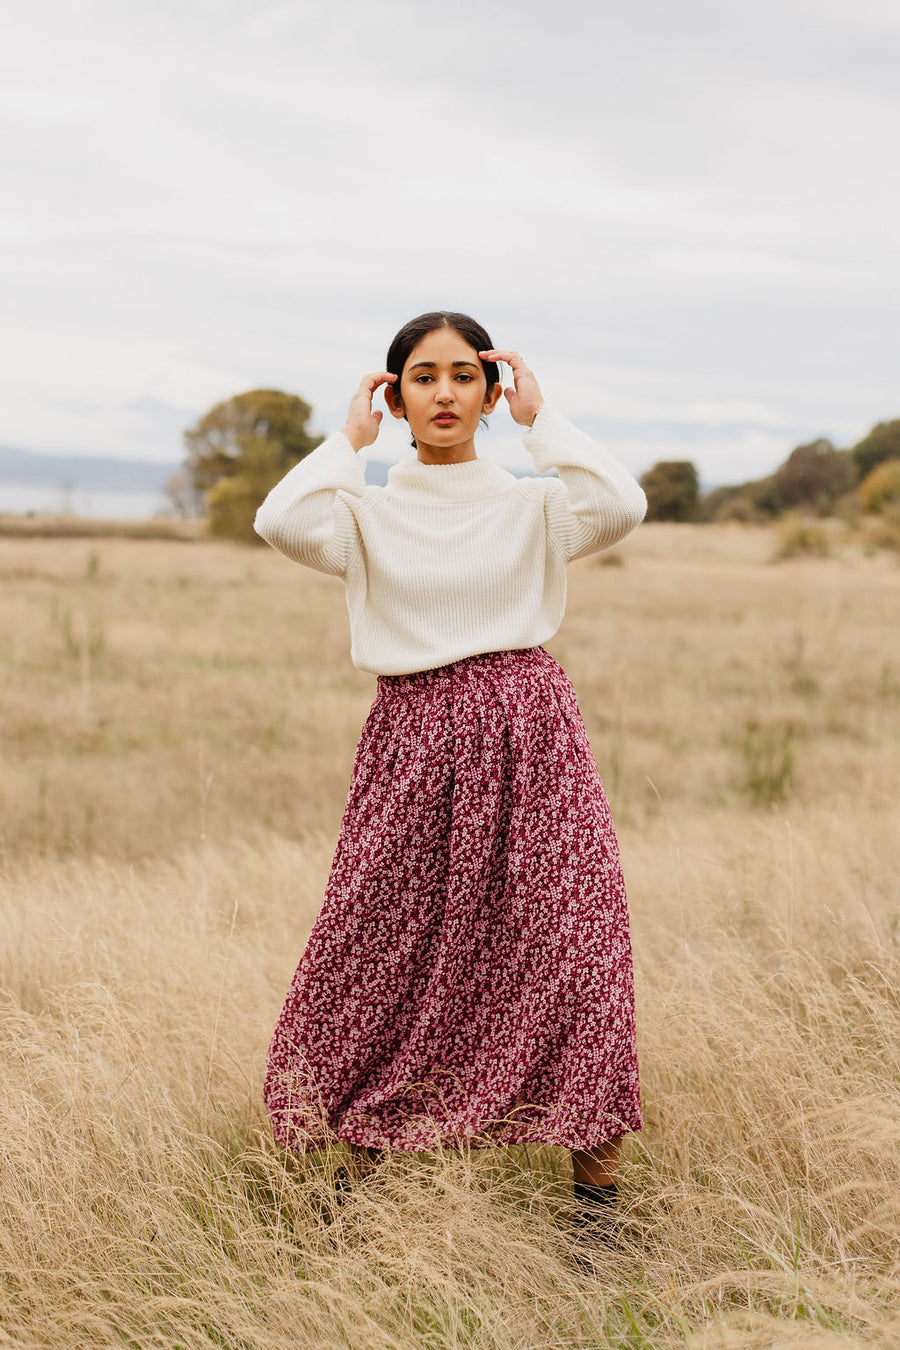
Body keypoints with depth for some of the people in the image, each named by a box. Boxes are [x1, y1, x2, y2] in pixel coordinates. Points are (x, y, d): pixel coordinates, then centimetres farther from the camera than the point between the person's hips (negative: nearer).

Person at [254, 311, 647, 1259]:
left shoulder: (533, 504, 8)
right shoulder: (366, 512, 7)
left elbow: (621, 506, -14)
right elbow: (282, 520, -15)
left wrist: (539, 417, -4)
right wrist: (349, 440, -1)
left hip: (525, 736, 0)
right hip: (412, 741, 1)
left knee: (575, 942, -8)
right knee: (376, 960, 2)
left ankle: (596, 1188, 4)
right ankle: (367, 1151, 25)